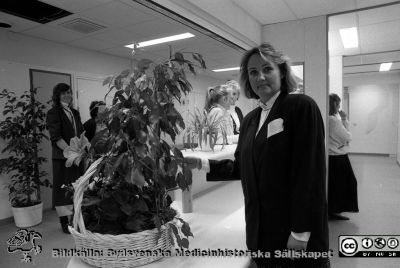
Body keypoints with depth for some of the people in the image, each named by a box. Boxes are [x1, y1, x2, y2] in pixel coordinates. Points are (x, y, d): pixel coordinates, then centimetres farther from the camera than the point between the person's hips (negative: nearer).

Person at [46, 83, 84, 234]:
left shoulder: (75, 113, 16)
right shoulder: (53, 113, -4)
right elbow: (56, 138, -13)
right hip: (62, 157, -5)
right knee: (63, 187, 1)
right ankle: (64, 221, 12)